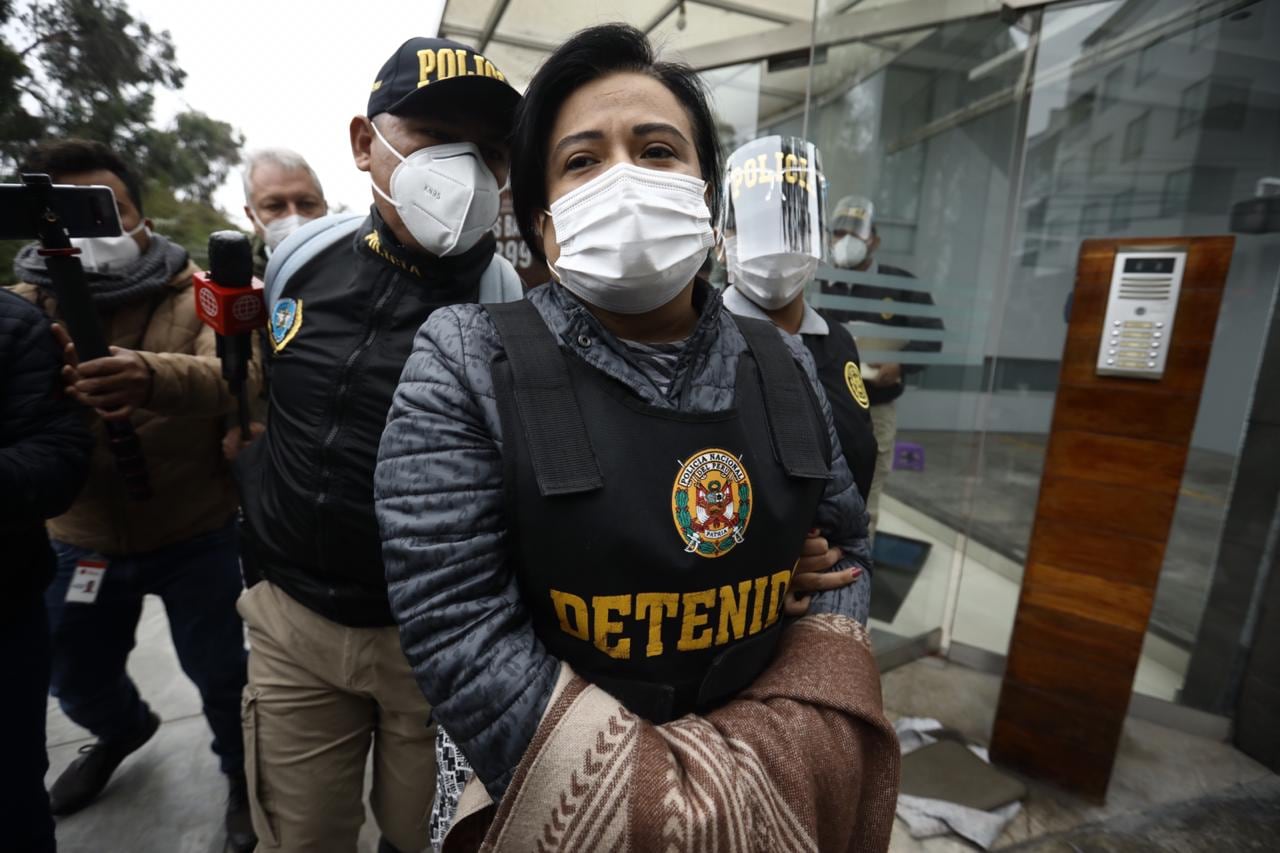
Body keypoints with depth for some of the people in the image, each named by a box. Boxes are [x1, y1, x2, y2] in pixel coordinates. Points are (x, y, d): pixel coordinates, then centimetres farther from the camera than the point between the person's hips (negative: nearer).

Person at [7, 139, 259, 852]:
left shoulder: (199, 296, -11)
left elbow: (239, 377, -30)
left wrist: (153, 377, -50)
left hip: (196, 537, -3)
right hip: (79, 543, 4)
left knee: (220, 673, 10)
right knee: (77, 679, 25)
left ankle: (243, 773, 39)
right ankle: (123, 730, 59)